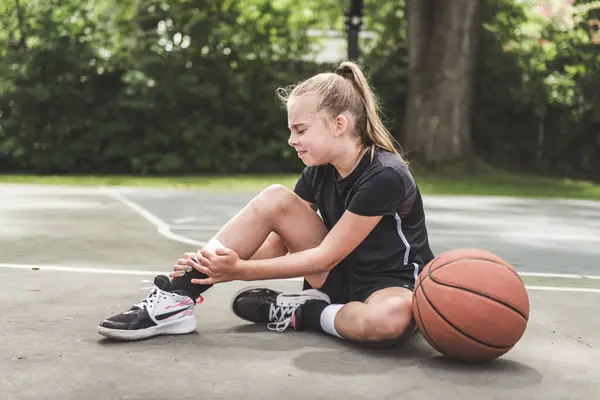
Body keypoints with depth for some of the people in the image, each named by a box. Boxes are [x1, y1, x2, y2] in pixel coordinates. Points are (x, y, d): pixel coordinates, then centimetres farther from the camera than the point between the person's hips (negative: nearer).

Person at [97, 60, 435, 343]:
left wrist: (240, 270, -25)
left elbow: (326, 256, -23)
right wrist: (212, 263, -17)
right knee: (275, 200, -15)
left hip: (394, 285, -5)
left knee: (391, 318, -44)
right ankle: (177, 297, -16)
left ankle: (299, 313, -14)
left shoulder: (385, 176, -24)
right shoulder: (319, 172, -2)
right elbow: (281, 240, -2)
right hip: (338, 276, 6)